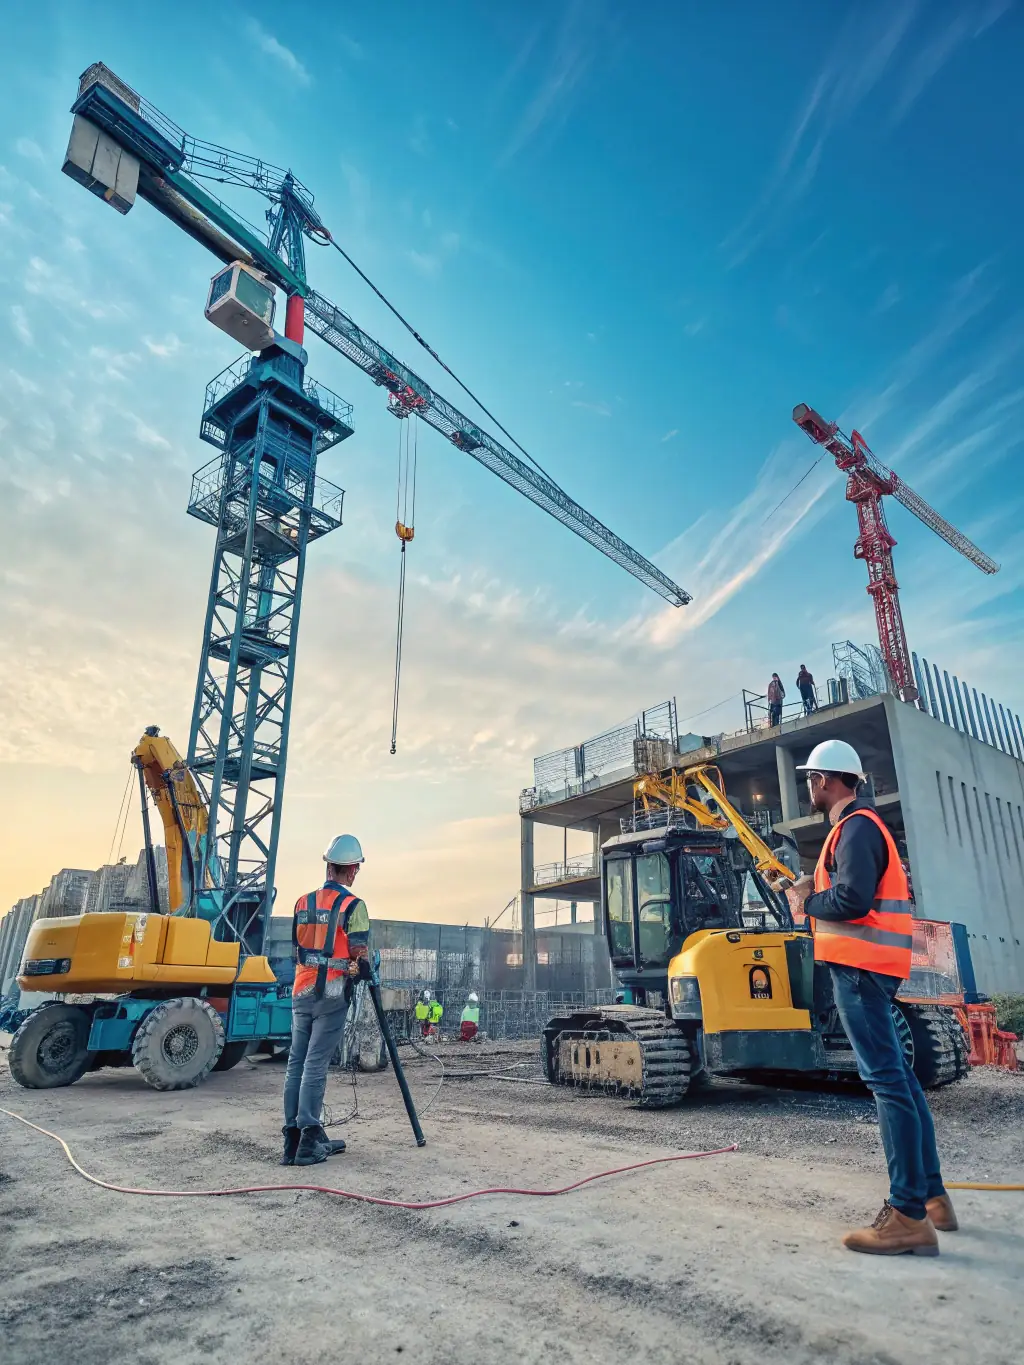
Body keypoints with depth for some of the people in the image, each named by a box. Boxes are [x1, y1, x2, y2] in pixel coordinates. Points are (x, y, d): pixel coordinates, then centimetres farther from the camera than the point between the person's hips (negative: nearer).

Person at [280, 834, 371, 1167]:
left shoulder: (302, 902, 9)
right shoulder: (352, 905, -10)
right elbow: (360, 955, -12)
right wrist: (366, 969, 9)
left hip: (301, 992, 6)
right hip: (331, 994, -5)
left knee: (296, 1063, 9)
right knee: (315, 1065, -4)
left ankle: (292, 1139, 13)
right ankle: (309, 1142, 0)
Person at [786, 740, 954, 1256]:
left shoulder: (855, 826, -13)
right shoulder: (860, 824, 19)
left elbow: (852, 899, -24)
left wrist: (807, 900, -8)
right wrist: (816, 887, 9)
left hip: (859, 964, -11)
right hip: (869, 963, 11)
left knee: (886, 1078, -10)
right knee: (897, 1075, 14)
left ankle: (909, 1216, -7)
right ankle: (931, 1195, 23)